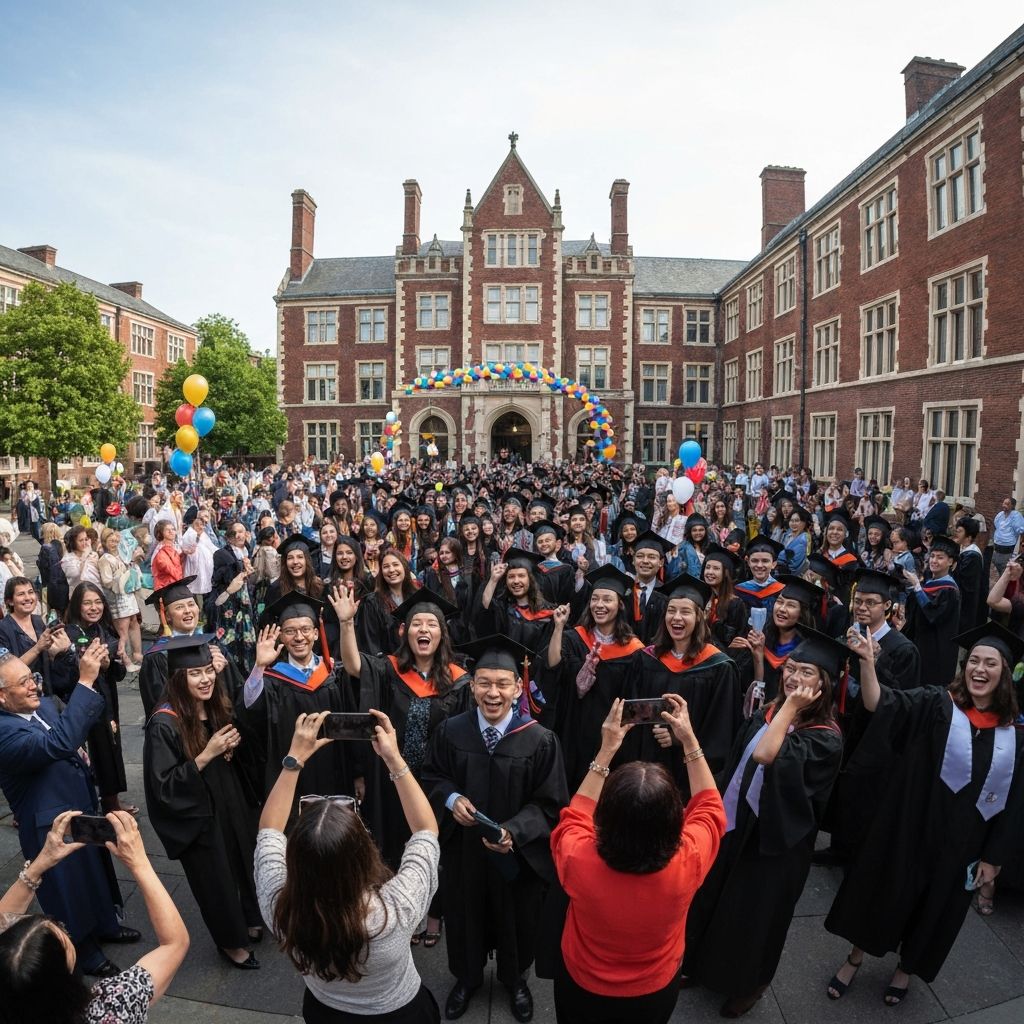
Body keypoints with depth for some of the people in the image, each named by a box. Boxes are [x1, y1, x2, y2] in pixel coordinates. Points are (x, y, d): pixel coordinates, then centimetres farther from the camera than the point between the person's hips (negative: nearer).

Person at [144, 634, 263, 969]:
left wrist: (233, 746, -12)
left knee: (244, 865, 21)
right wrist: (207, 755, -30)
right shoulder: (165, 724, -25)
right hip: (198, 816, -6)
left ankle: (250, 921, 47)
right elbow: (164, 786, -23)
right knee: (216, 878, 13)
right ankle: (230, 941, 37)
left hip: (232, 805, 6)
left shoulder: (218, 708, -5)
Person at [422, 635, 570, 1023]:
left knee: (513, 918, 22)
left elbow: (550, 804, -15)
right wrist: (451, 798, -21)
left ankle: (515, 979, 52)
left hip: (517, 856, -1)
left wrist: (514, 832, -29)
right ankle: (467, 976, 53)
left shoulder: (540, 741, -22)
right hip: (462, 848, 2)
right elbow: (431, 777, 0)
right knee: (465, 916, 23)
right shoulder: (450, 731, -15)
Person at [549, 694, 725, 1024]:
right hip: (655, 994, 1)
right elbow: (710, 808, -13)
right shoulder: (687, 864, -36)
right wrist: (689, 740, -12)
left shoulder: (577, 861, -39)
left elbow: (574, 816, -13)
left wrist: (606, 750, -14)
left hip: (581, 989, -1)